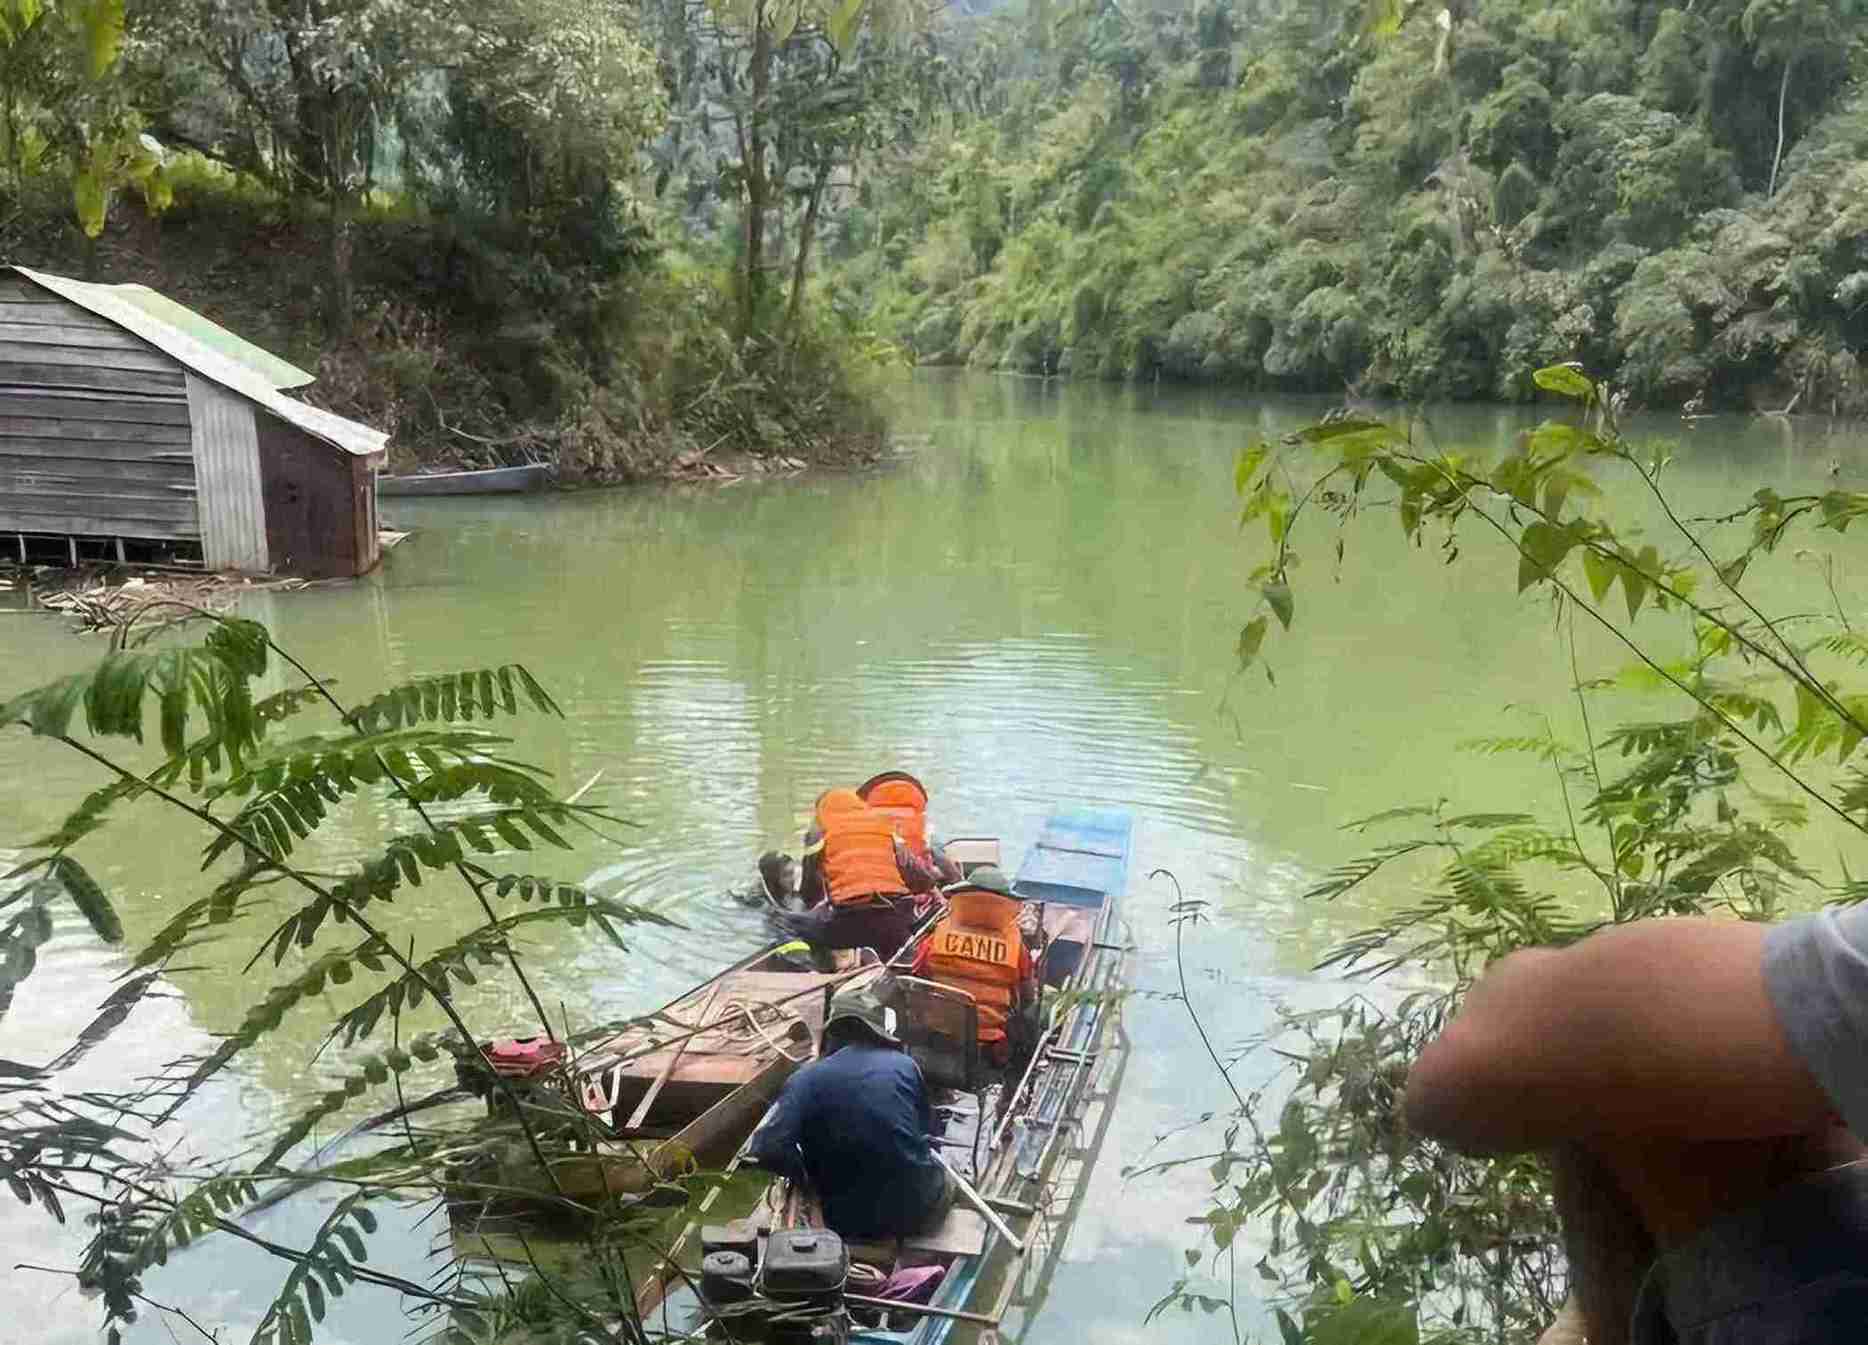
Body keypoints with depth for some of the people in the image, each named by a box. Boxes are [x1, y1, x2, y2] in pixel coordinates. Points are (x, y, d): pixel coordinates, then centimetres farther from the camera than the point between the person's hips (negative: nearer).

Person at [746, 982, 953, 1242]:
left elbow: (769, 1150, -21)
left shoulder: (805, 1080, -10)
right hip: (920, 1209, 0)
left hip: (852, 1222, 0)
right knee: (944, 1181, 34)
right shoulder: (904, 1064, -3)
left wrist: (809, 1175, -2)